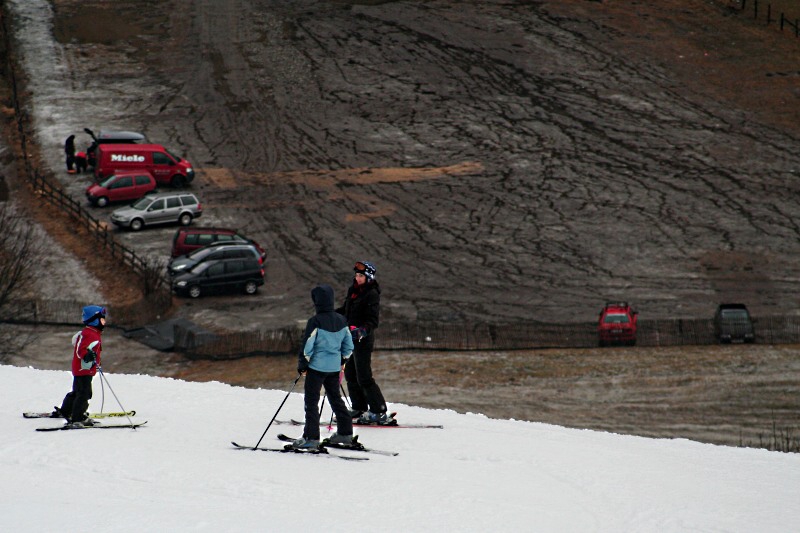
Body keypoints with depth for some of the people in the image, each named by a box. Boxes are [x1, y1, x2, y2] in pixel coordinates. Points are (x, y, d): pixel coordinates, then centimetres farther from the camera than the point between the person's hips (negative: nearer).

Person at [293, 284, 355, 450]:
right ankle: (345, 433, 24)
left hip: (317, 366, -6)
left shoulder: (315, 321, -16)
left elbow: (307, 346, -15)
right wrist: (342, 360, 27)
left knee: (311, 401, -2)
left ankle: (311, 438, -7)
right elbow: (349, 344, 13)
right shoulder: (341, 320, 4)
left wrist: (302, 365, -3)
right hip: (335, 367, 6)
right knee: (335, 398, 19)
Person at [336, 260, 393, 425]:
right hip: (351, 338, 9)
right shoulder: (353, 290, 11)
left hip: (363, 339, -9)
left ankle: (379, 412, -8)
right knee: (350, 374, 13)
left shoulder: (372, 294, -14)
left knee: (364, 377, -10)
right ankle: (359, 408, 25)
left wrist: (362, 331, -35)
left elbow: (372, 320, -20)